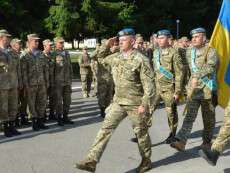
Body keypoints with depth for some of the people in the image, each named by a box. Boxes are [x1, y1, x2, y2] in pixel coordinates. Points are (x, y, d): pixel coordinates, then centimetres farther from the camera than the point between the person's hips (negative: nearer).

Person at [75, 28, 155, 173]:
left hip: (135, 104, -5)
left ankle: (146, 161, 30)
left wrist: (144, 104, -20)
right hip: (118, 102, 6)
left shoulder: (141, 60, -13)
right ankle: (92, 161, -3)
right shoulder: (116, 57, 6)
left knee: (141, 132, 10)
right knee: (106, 129, -3)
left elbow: (148, 84, -15)